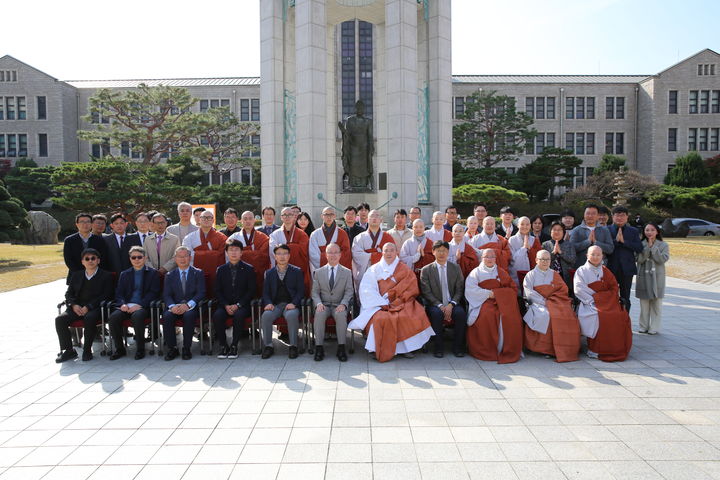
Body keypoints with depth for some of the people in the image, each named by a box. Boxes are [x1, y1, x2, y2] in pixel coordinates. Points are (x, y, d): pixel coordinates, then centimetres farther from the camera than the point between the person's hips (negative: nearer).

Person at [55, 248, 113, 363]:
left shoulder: (106, 276, 8)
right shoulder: (76, 275, 22)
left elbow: (105, 296, -3)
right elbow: (69, 293, 17)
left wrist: (88, 307, -15)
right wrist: (74, 305, -6)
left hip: (94, 308, -4)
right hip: (77, 308, 5)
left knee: (89, 318, -36)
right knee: (59, 319, -21)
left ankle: (87, 350, -18)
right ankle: (68, 350, -8)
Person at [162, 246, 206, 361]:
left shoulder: (198, 273, 8)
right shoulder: (170, 276, 15)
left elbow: (201, 293, -3)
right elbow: (166, 295, 5)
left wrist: (188, 305, -20)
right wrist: (172, 306, -18)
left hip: (191, 307, -2)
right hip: (175, 307, 2)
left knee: (188, 315, -34)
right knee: (167, 316, -29)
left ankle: (186, 348, -21)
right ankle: (172, 348, -16)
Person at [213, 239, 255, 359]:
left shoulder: (248, 269, 5)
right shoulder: (221, 269, 11)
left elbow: (251, 291, 0)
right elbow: (217, 291, 8)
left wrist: (238, 305, -12)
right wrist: (226, 305, -9)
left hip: (242, 305, -2)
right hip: (225, 305, 2)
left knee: (238, 315, -34)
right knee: (217, 315, -28)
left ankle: (234, 346, -19)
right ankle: (223, 346, -13)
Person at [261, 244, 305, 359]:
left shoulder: (297, 271, 9)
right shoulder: (269, 273, 16)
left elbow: (300, 290, 3)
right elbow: (265, 292, 12)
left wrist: (293, 303, -14)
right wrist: (268, 303, -9)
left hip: (291, 304, -2)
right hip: (275, 304, 2)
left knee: (291, 315, -35)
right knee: (266, 316, -29)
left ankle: (293, 346, -21)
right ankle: (268, 346, -15)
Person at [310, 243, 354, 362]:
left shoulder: (347, 272, 9)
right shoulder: (318, 272, 11)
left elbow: (349, 291, 3)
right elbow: (315, 292, 7)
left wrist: (343, 304, -16)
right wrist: (318, 303, -14)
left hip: (339, 305, -1)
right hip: (323, 305, 1)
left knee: (341, 315, -34)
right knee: (319, 314, -33)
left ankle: (341, 348, -27)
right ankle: (319, 348, -26)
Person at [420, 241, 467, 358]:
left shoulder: (456, 268, 10)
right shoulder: (426, 270, 4)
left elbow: (459, 290, 4)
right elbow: (426, 292, -3)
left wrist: (451, 305, -13)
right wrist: (440, 305, -16)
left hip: (452, 304, 2)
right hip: (435, 304, -2)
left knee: (461, 313, -29)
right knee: (436, 313, -34)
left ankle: (457, 347, -12)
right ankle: (439, 347, -18)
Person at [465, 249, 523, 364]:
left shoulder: (501, 272, 23)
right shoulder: (476, 272, 14)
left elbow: (512, 288, 13)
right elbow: (470, 289, -2)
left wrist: (495, 293, -3)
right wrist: (488, 293, -10)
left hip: (502, 301, 2)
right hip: (483, 301, -2)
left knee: (510, 316, -29)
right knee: (487, 315, -34)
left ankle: (508, 351, -20)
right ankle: (487, 351, -25)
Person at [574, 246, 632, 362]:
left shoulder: (605, 271, 18)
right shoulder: (581, 271, 6)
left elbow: (614, 287, 14)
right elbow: (578, 289, -5)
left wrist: (610, 299, -4)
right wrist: (592, 300, -14)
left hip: (608, 301, 4)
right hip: (590, 302, -4)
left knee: (622, 315, -24)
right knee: (600, 316, -33)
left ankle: (617, 349, -11)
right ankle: (594, 350, -20)